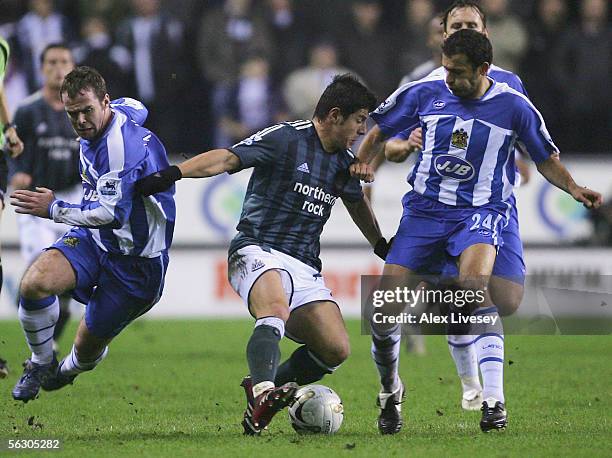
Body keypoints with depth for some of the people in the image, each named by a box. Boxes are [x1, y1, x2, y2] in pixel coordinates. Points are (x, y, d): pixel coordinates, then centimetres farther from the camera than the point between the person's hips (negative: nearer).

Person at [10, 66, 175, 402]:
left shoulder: (123, 145, -29)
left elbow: (112, 214, -32)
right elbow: (135, 107, 25)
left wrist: (53, 209, -25)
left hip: (135, 259, -7)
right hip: (93, 239, 7)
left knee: (87, 349, 5)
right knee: (34, 283, -24)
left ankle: (67, 371, 44)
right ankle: (41, 364, -1)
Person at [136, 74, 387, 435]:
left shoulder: (345, 161, 15)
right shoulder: (285, 138, -7)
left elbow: (357, 202, 37)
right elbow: (227, 158, -17)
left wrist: (382, 246, 48)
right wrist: (174, 173, -31)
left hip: (305, 267, 7)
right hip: (259, 251, -7)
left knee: (336, 349, -11)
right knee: (276, 311, -39)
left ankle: (262, 390, 6)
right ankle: (264, 392, -54)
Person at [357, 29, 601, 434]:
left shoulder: (513, 107, -3)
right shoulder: (425, 94, 0)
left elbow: (546, 160, 10)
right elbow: (380, 132, 14)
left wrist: (573, 188, -7)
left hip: (481, 212, -2)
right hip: (424, 210, 2)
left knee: (473, 288, -33)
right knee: (385, 312, -8)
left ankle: (494, 400, -30)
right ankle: (390, 391, 23)